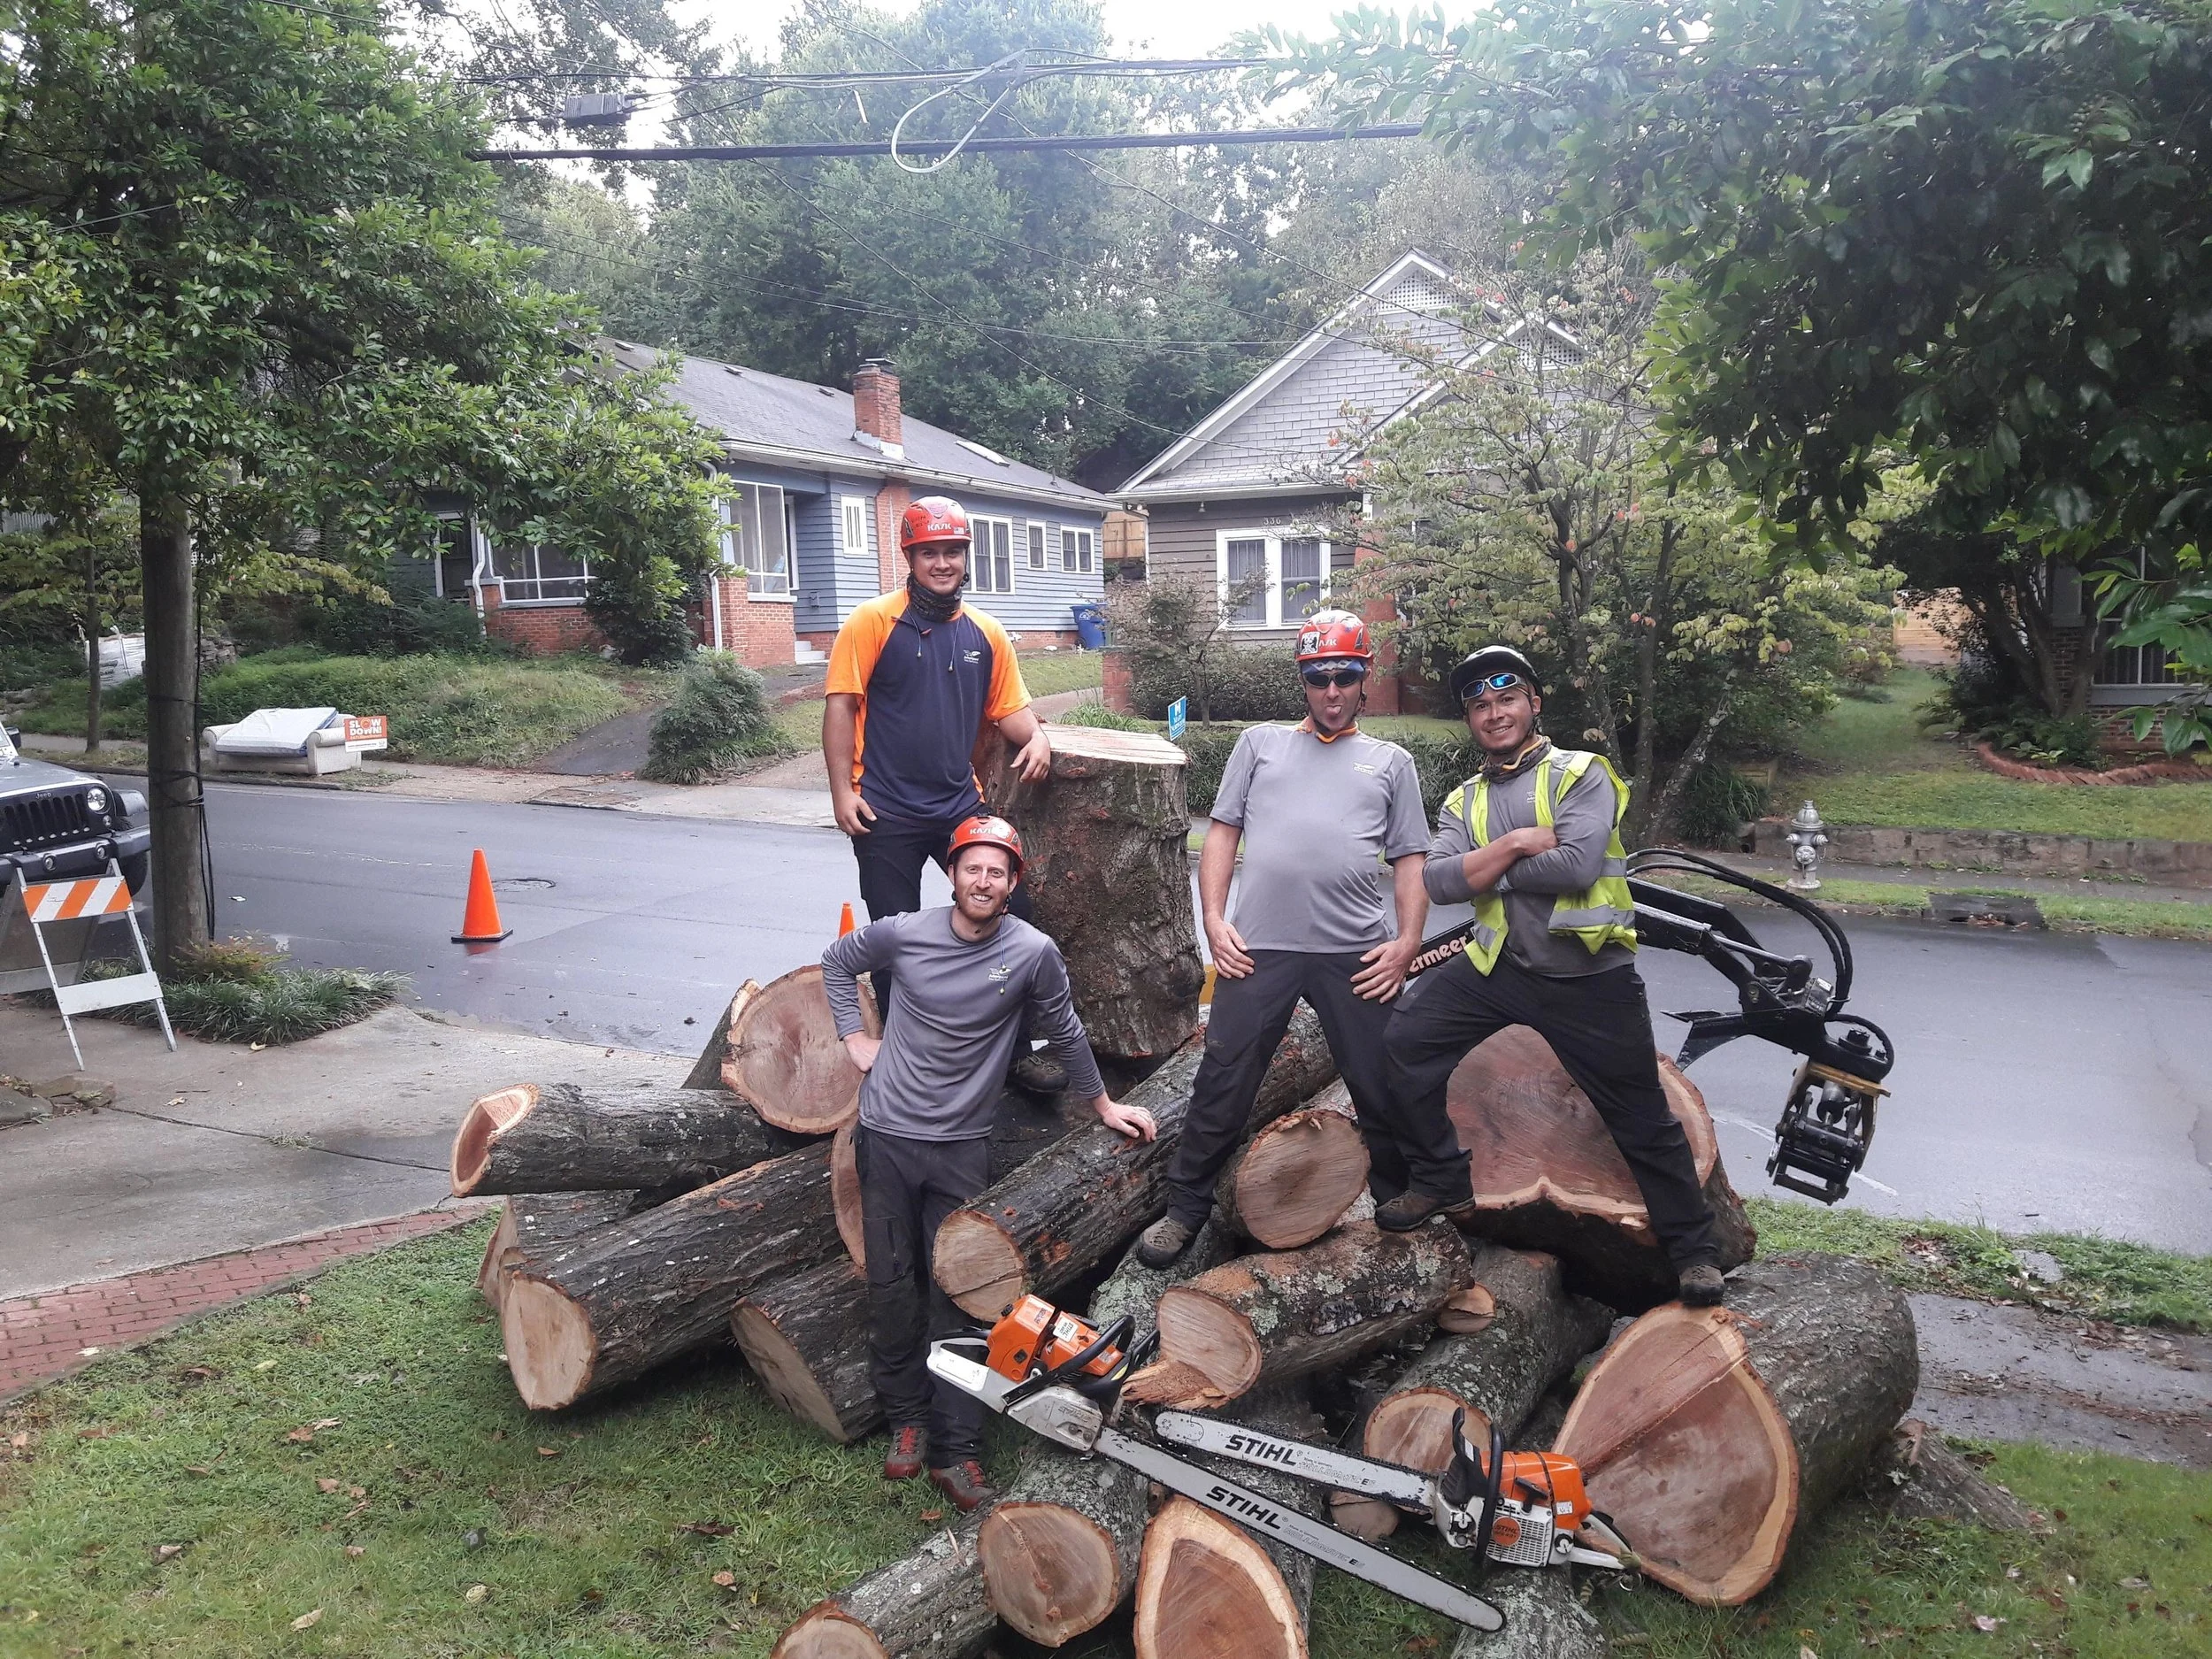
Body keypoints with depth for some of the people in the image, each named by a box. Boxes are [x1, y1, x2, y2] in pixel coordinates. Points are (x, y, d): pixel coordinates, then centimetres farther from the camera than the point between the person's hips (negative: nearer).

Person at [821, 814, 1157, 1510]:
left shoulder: (1033, 953, -12)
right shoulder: (904, 933, -10)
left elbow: (1064, 1032, 5)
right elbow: (837, 961, 12)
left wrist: (1102, 1103, 14)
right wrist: (854, 1036, 3)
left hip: (962, 1145, -1)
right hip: (887, 1135, 1)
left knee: (955, 1293, 2)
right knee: (893, 1284, 7)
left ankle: (956, 1451, 8)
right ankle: (907, 1420, 23)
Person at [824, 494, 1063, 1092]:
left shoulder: (986, 634, 9)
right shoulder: (873, 622, -5)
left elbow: (1008, 707, 16)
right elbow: (841, 706, -7)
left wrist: (1036, 737, -6)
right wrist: (842, 790, -13)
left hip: (962, 807, 4)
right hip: (886, 815, -4)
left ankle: (1018, 1050, 16)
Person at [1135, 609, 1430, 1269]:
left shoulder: (1391, 762, 17)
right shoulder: (1260, 743, 17)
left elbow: (1409, 861, 13)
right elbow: (1223, 833, 12)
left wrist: (1407, 939, -1)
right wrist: (1214, 920, 0)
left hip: (1358, 954, 1)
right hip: (1258, 947, 0)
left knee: (1382, 1087, 7)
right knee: (1222, 1084, 1)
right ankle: (1186, 1208, 16)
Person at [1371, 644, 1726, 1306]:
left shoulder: (1582, 774, -5)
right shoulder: (1464, 800, 10)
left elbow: (1577, 864, -21)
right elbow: (1439, 882, -5)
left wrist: (1483, 872, -12)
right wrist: (1514, 843, -16)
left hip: (1590, 977, -4)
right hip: (1498, 965, 4)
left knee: (1642, 1121, 7)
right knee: (1405, 1037, -10)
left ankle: (1693, 1247, 27)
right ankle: (1439, 1178, 7)